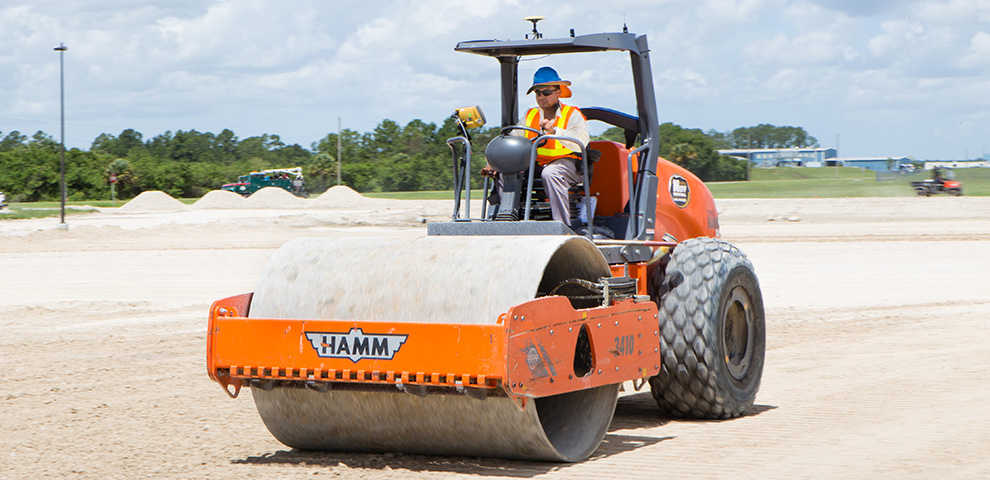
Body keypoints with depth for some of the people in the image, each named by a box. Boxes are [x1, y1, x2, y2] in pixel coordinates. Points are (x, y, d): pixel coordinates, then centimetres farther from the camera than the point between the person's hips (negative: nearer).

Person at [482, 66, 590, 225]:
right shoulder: (530, 115, 20)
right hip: (535, 165, 5)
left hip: (567, 163, -5)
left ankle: (563, 225, -37)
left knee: (550, 173, -38)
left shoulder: (572, 114, 3)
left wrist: (554, 131, -29)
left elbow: (582, 142, -15)